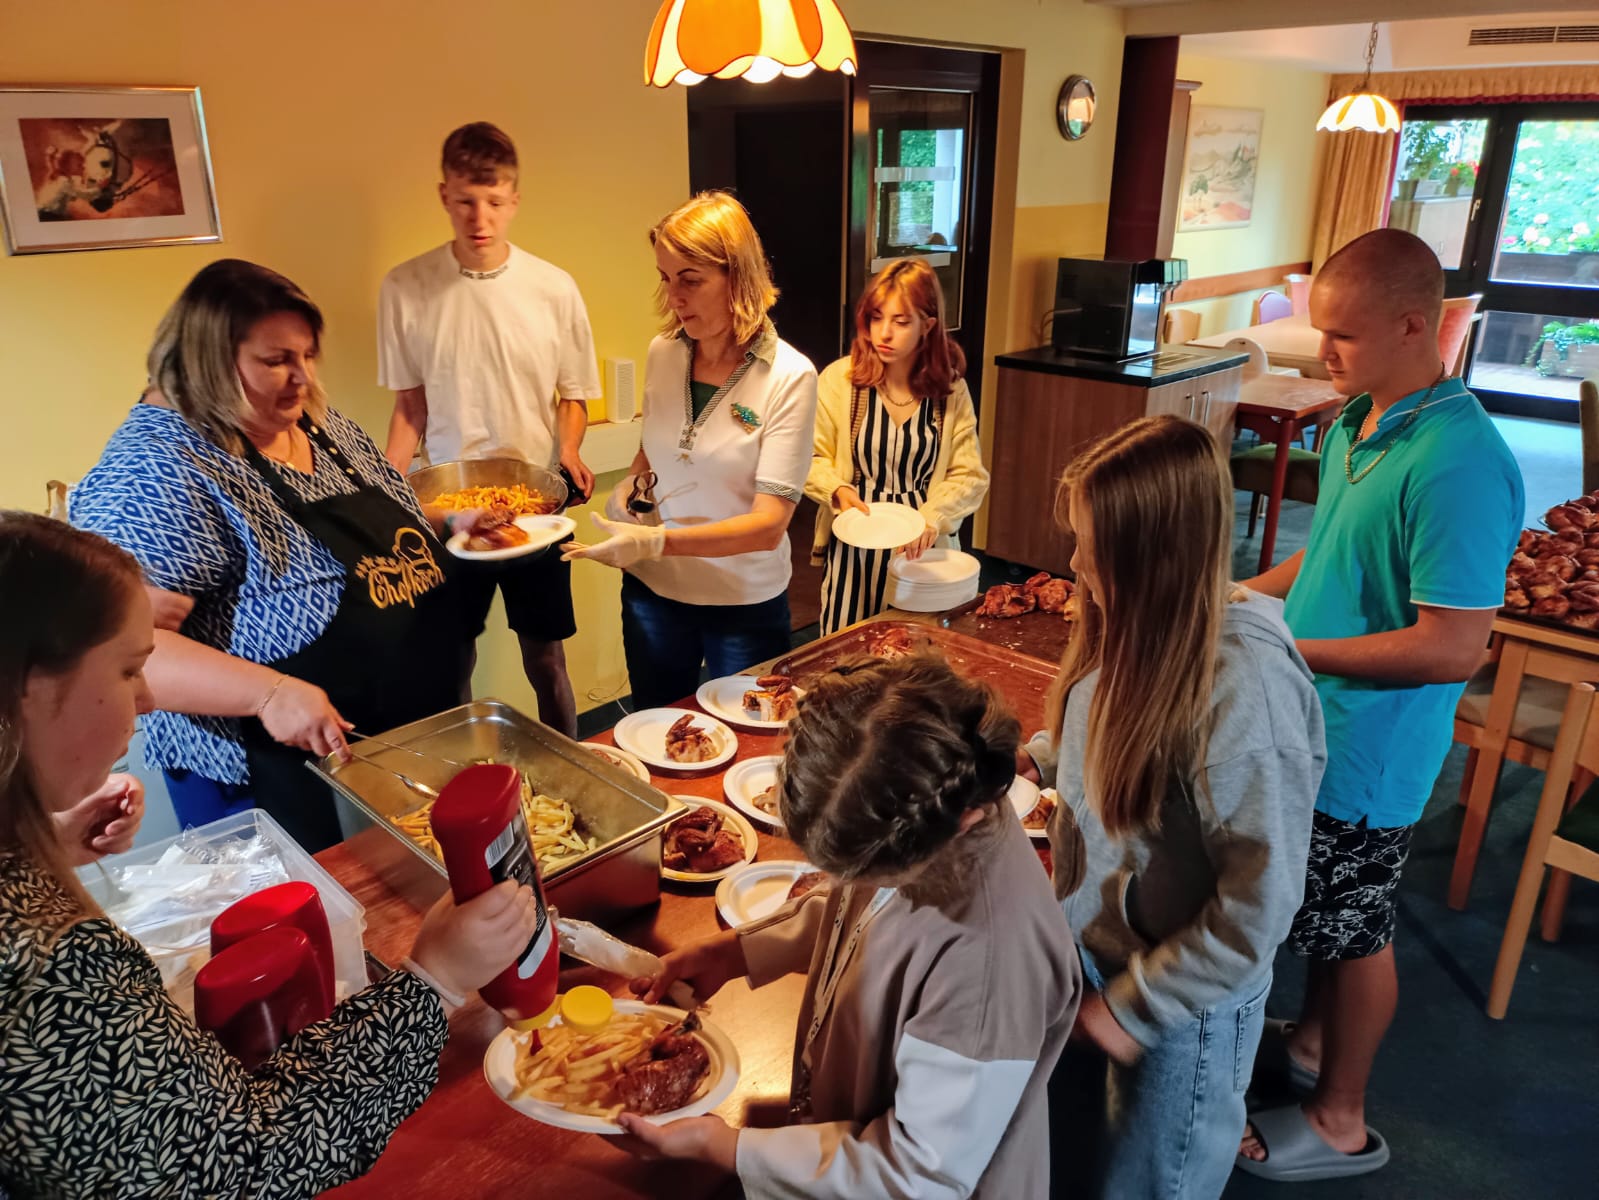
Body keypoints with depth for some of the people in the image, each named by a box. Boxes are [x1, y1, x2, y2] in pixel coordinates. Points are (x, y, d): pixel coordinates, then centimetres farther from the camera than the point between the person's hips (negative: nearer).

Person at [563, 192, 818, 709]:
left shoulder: (788, 376, -17)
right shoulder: (663, 353, -3)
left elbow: (769, 524, -22)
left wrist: (659, 541, -33)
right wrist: (633, 483, -6)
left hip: (745, 605, -4)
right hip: (653, 592, 4)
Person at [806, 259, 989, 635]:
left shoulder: (951, 391, -3)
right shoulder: (839, 379, -7)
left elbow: (970, 476, -4)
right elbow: (811, 458, -1)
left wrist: (931, 517, -20)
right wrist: (837, 489, -20)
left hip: (921, 547, 1)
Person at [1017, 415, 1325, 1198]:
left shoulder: (1244, 684, -31)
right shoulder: (1141, 621, -10)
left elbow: (1260, 904, -25)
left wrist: (1135, 1006, -17)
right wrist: (1040, 756, -1)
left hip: (1184, 1002, -6)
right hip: (1097, 947, 6)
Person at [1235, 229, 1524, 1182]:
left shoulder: (1457, 464, -27)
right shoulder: (1357, 422, 1)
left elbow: (1455, 646, -27)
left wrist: (1289, 650, -23)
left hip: (1370, 752, -8)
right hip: (1317, 727, 8)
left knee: (1356, 928, 11)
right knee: (1319, 909, 25)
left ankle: (1340, 1122, 32)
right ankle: (1313, 1040, 49)